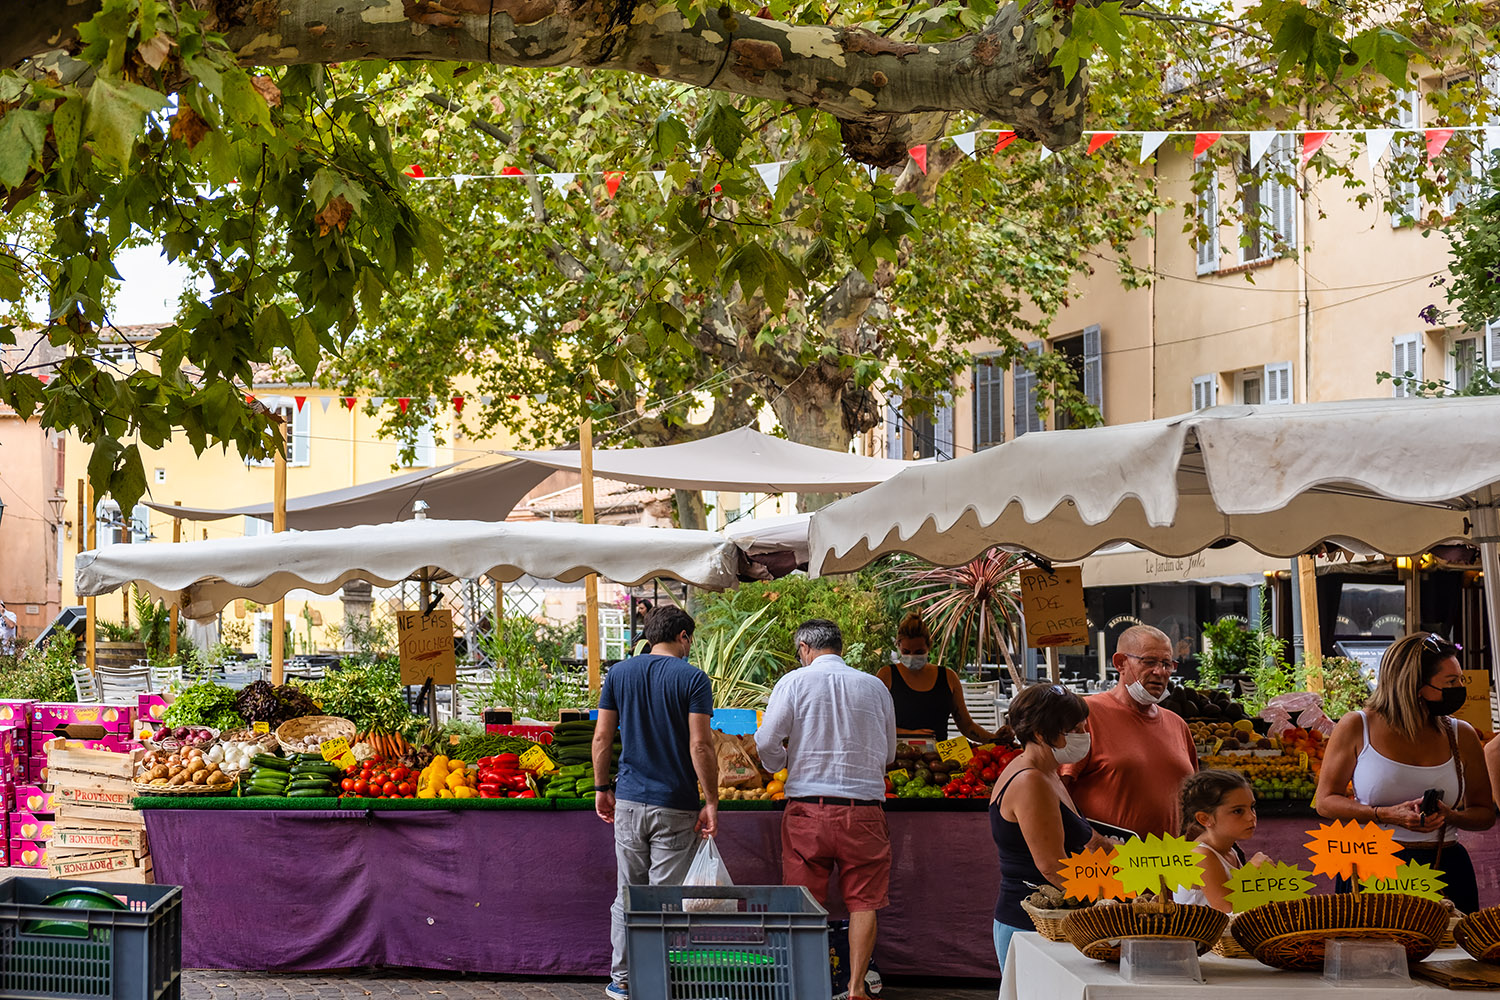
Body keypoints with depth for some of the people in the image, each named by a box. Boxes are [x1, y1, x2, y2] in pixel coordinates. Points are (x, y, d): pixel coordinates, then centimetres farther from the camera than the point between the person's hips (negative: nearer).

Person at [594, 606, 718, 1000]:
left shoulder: (619, 673, 5)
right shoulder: (693, 678, -8)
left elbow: (602, 737, 4)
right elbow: (700, 745, -13)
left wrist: (602, 788, 14)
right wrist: (711, 801, -8)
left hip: (629, 802, 4)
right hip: (676, 806, -4)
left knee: (627, 894, 14)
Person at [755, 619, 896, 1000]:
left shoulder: (793, 683, -2)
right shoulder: (875, 687, 6)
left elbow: (766, 743, -4)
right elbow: (889, 754, 15)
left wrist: (781, 763, 17)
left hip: (808, 808, -1)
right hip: (864, 808, 1)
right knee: (863, 901, 7)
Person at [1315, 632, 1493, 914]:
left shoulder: (1461, 736, 7)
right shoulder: (1356, 728, 0)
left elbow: (1486, 814, 12)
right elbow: (1326, 802, -2)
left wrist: (1450, 816, -11)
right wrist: (1388, 815, -16)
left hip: (1445, 873, 2)